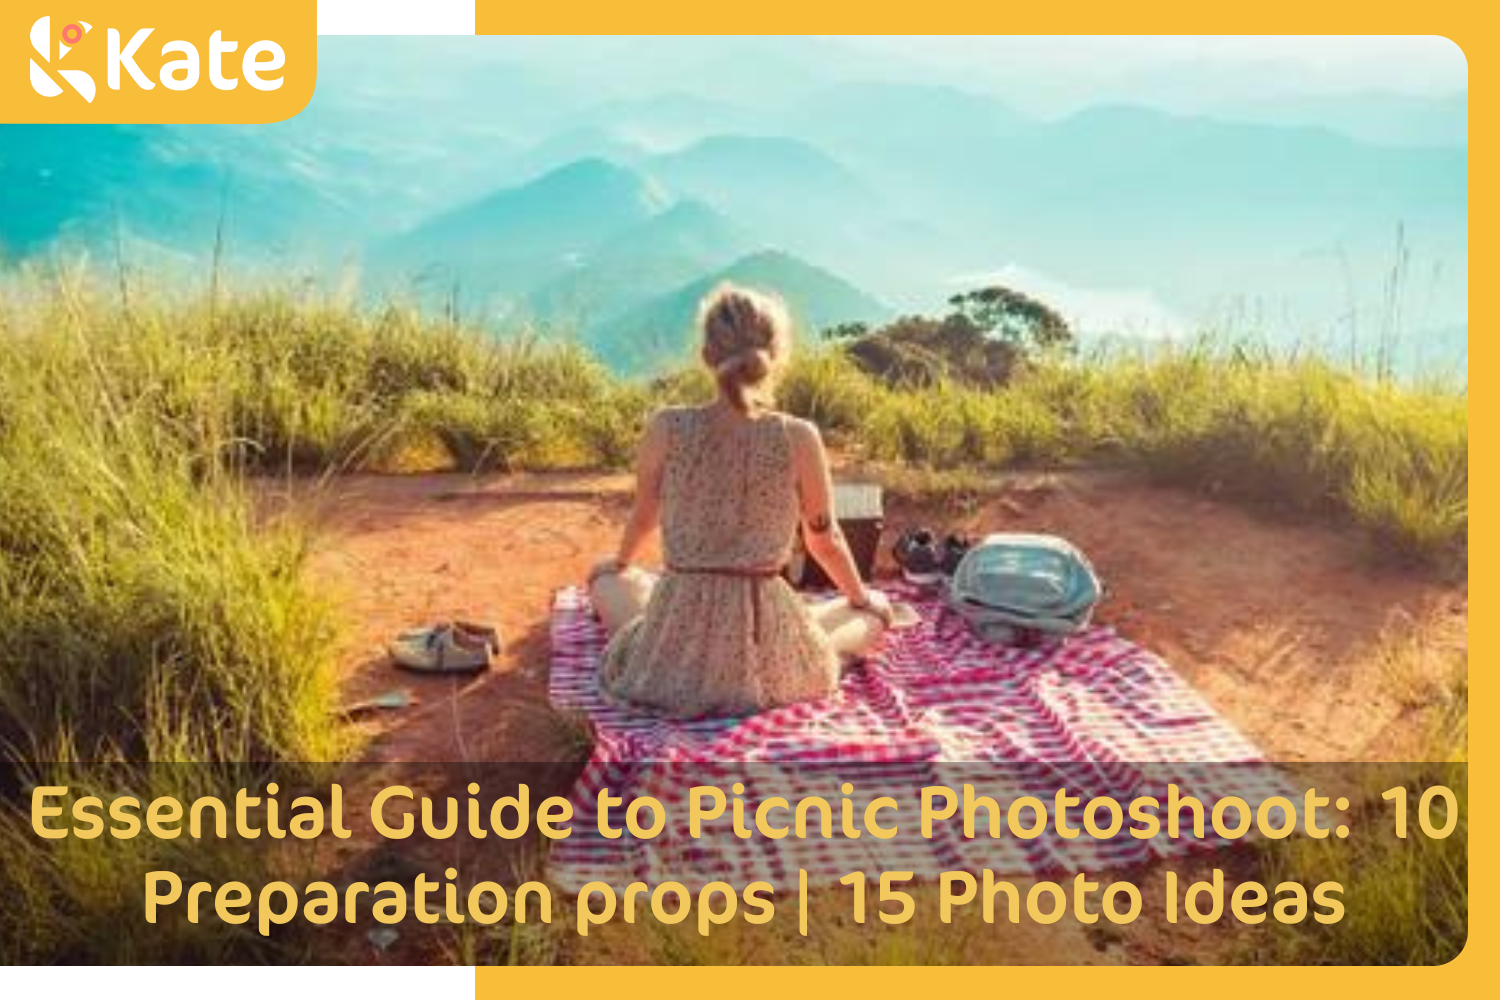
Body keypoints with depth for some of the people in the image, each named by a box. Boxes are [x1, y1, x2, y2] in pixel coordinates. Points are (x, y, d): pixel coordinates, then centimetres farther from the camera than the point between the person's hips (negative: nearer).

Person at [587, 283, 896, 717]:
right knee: (875, 614, 28)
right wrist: (862, 597, 22)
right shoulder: (799, 438, -13)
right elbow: (824, 541, 1)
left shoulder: (666, 429, -9)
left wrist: (621, 564, 32)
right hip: (766, 654, -1)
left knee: (605, 578, 33)